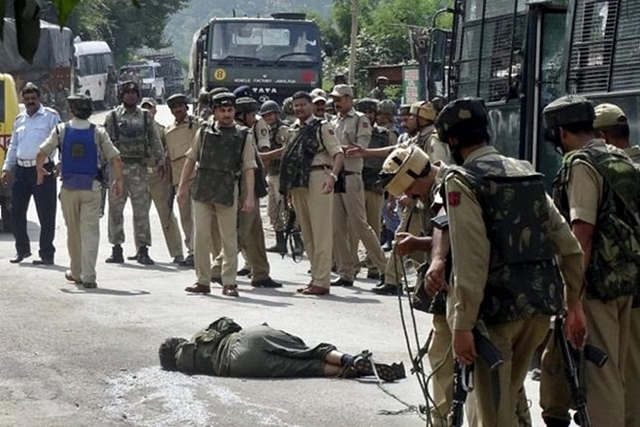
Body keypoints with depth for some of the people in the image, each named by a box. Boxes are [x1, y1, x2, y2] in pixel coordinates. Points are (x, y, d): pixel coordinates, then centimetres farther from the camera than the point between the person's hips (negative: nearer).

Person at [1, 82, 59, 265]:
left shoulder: (50, 116, -1)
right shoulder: (20, 119, 17)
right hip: (21, 170, 6)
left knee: (46, 214, -3)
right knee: (16, 210, 8)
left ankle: (47, 254, 4)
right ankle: (22, 249, 25)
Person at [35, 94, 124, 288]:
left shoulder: (61, 130, 0)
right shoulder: (98, 132, -2)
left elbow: (42, 153, -2)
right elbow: (116, 159, -5)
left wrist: (39, 170, 17)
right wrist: (119, 180, 9)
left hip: (68, 188, 1)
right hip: (91, 187, -1)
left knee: (73, 231, 15)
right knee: (90, 232, -2)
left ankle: (76, 272, 25)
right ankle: (88, 276, -9)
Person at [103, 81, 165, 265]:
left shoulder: (146, 117, 9)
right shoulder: (112, 116, 6)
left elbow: (155, 140, 8)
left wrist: (160, 161, -1)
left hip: (139, 167, 0)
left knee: (141, 209, -2)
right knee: (115, 209, 3)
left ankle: (143, 250, 2)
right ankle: (116, 249, 11)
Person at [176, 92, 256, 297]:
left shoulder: (244, 136, 4)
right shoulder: (204, 132, 9)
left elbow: (249, 167, 1)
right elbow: (191, 159, 14)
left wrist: (250, 196, -6)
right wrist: (182, 186, 10)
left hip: (227, 192, -1)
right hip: (202, 190, 2)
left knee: (229, 239, 3)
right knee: (200, 236, 0)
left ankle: (229, 283, 9)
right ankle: (203, 281, 8)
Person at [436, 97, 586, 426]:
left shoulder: (462, 180, -6)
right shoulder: (528, 173, 14)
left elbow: (470, 259, -16)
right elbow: (569, 246, 10)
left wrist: (462, 325, -16)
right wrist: (574, 304, 15)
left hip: (498, 306, -6)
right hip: (543, 304, 7)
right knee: (509, 396, 22)